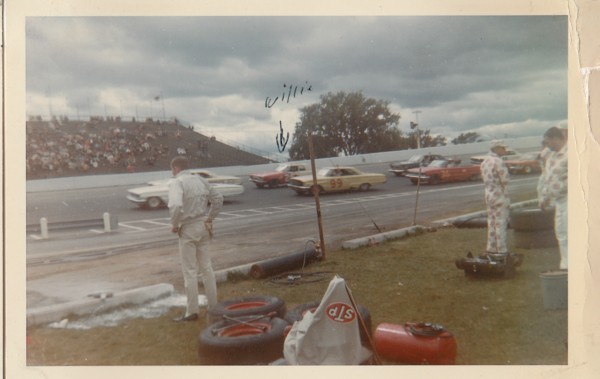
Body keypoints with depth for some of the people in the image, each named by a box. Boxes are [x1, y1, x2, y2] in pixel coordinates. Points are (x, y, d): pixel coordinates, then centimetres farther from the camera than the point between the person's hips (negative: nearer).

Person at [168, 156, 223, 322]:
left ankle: (192, 311, 11)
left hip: (187, 229, -6)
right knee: (206, 267, 15)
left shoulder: (176, 182, -13)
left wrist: (174, 224, -14)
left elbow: (176, 205, -30)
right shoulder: (200, 179, 8)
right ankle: (213, 306, 23)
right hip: (203, 227, 6)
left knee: (190, 271, 3)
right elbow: (218, 198, 11)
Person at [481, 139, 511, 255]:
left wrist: (493, 183, 5)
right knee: (501, 223, -2)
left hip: (488, 194, 9)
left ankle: (491, 248, 20)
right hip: (500, 195, -9)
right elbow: (505, 180, -19)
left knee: (492, 222, 14)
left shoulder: (485, 161, 10)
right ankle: (502, 250, 3)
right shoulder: (498, 162, -18)